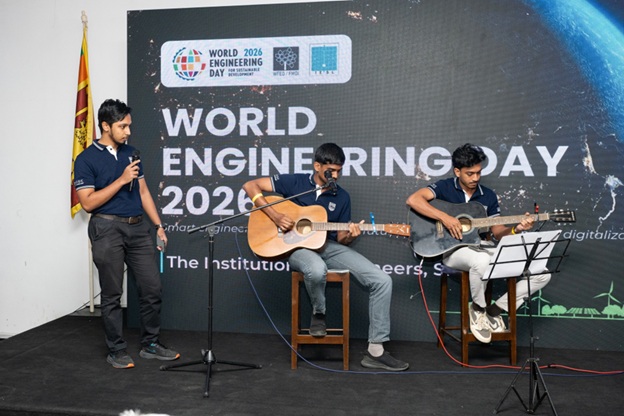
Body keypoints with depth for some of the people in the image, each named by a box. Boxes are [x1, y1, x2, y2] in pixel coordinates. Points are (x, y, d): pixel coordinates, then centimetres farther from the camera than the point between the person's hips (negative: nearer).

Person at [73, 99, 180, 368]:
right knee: (112, 294, 3)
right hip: (107, 229, -5)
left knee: (152, 288, 6)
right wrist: (121, 180, -17)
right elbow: (88, 202, -12)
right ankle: (117, 351, 16)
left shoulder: (131, 153, 13)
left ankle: (150, 345, 20)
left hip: (138, 227, 5)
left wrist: (158, 225, 10)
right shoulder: (86, 159, -5)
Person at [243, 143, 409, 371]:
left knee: (382, 281, -15)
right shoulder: (294, 183, 0)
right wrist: (274, 215, -14)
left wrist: (349, 236, -12)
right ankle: (318, 313, -8)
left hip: (329, 246, 4)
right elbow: (250, 186, -3)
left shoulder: (342, 197, 11)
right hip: (298, 247, -4)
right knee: (317, 270, -44)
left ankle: (376, 351, -8)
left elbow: (340, 238, 14)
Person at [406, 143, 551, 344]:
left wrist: (515, 229, -11)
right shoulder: (445, 187, -2)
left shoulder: (488, 196, 11)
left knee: (542, 273, -8)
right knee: (482, 261, -44)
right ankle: (478, 309, -12)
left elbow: (497, 232, 11)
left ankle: (495, 309, 6)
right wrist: (445, 217, -25)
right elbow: (413, 200, -19)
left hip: (483, 248, 5)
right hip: (454, 250, -5)